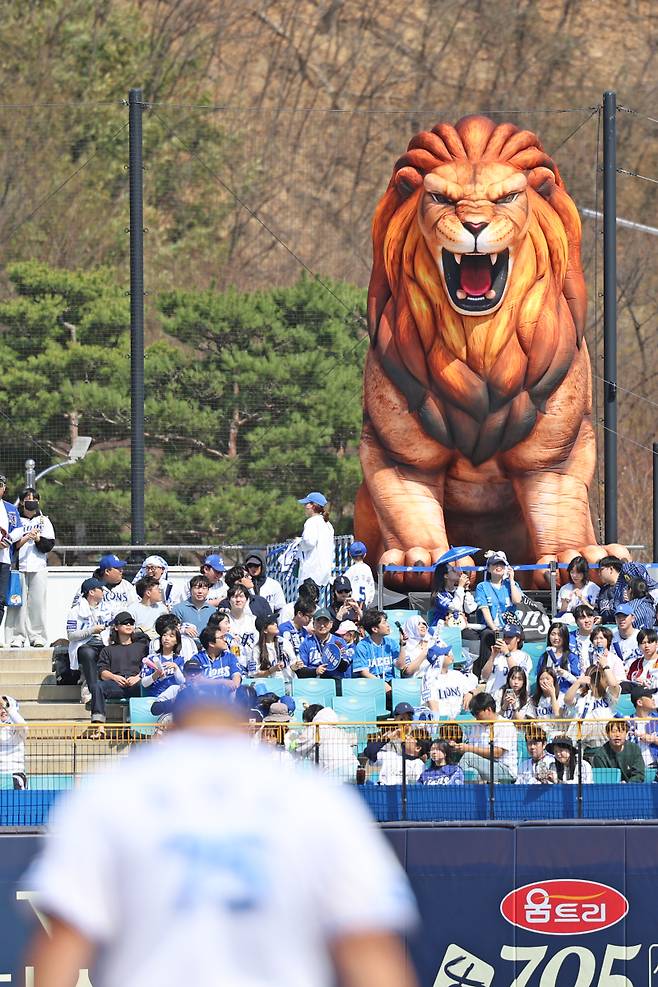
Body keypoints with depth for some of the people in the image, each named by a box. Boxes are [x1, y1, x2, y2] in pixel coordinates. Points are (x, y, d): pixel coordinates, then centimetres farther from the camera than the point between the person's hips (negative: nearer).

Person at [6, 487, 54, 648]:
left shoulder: (44, 521, 14)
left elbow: (49, 545, 5)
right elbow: (12, 544, 0)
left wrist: (38, 539, -12)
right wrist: (26, 539, -14)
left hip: (38, 567, 1)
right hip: (19, 567, -1)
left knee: (38, 602, -3)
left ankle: (38, 637, 0)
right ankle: (17, 636, -5)